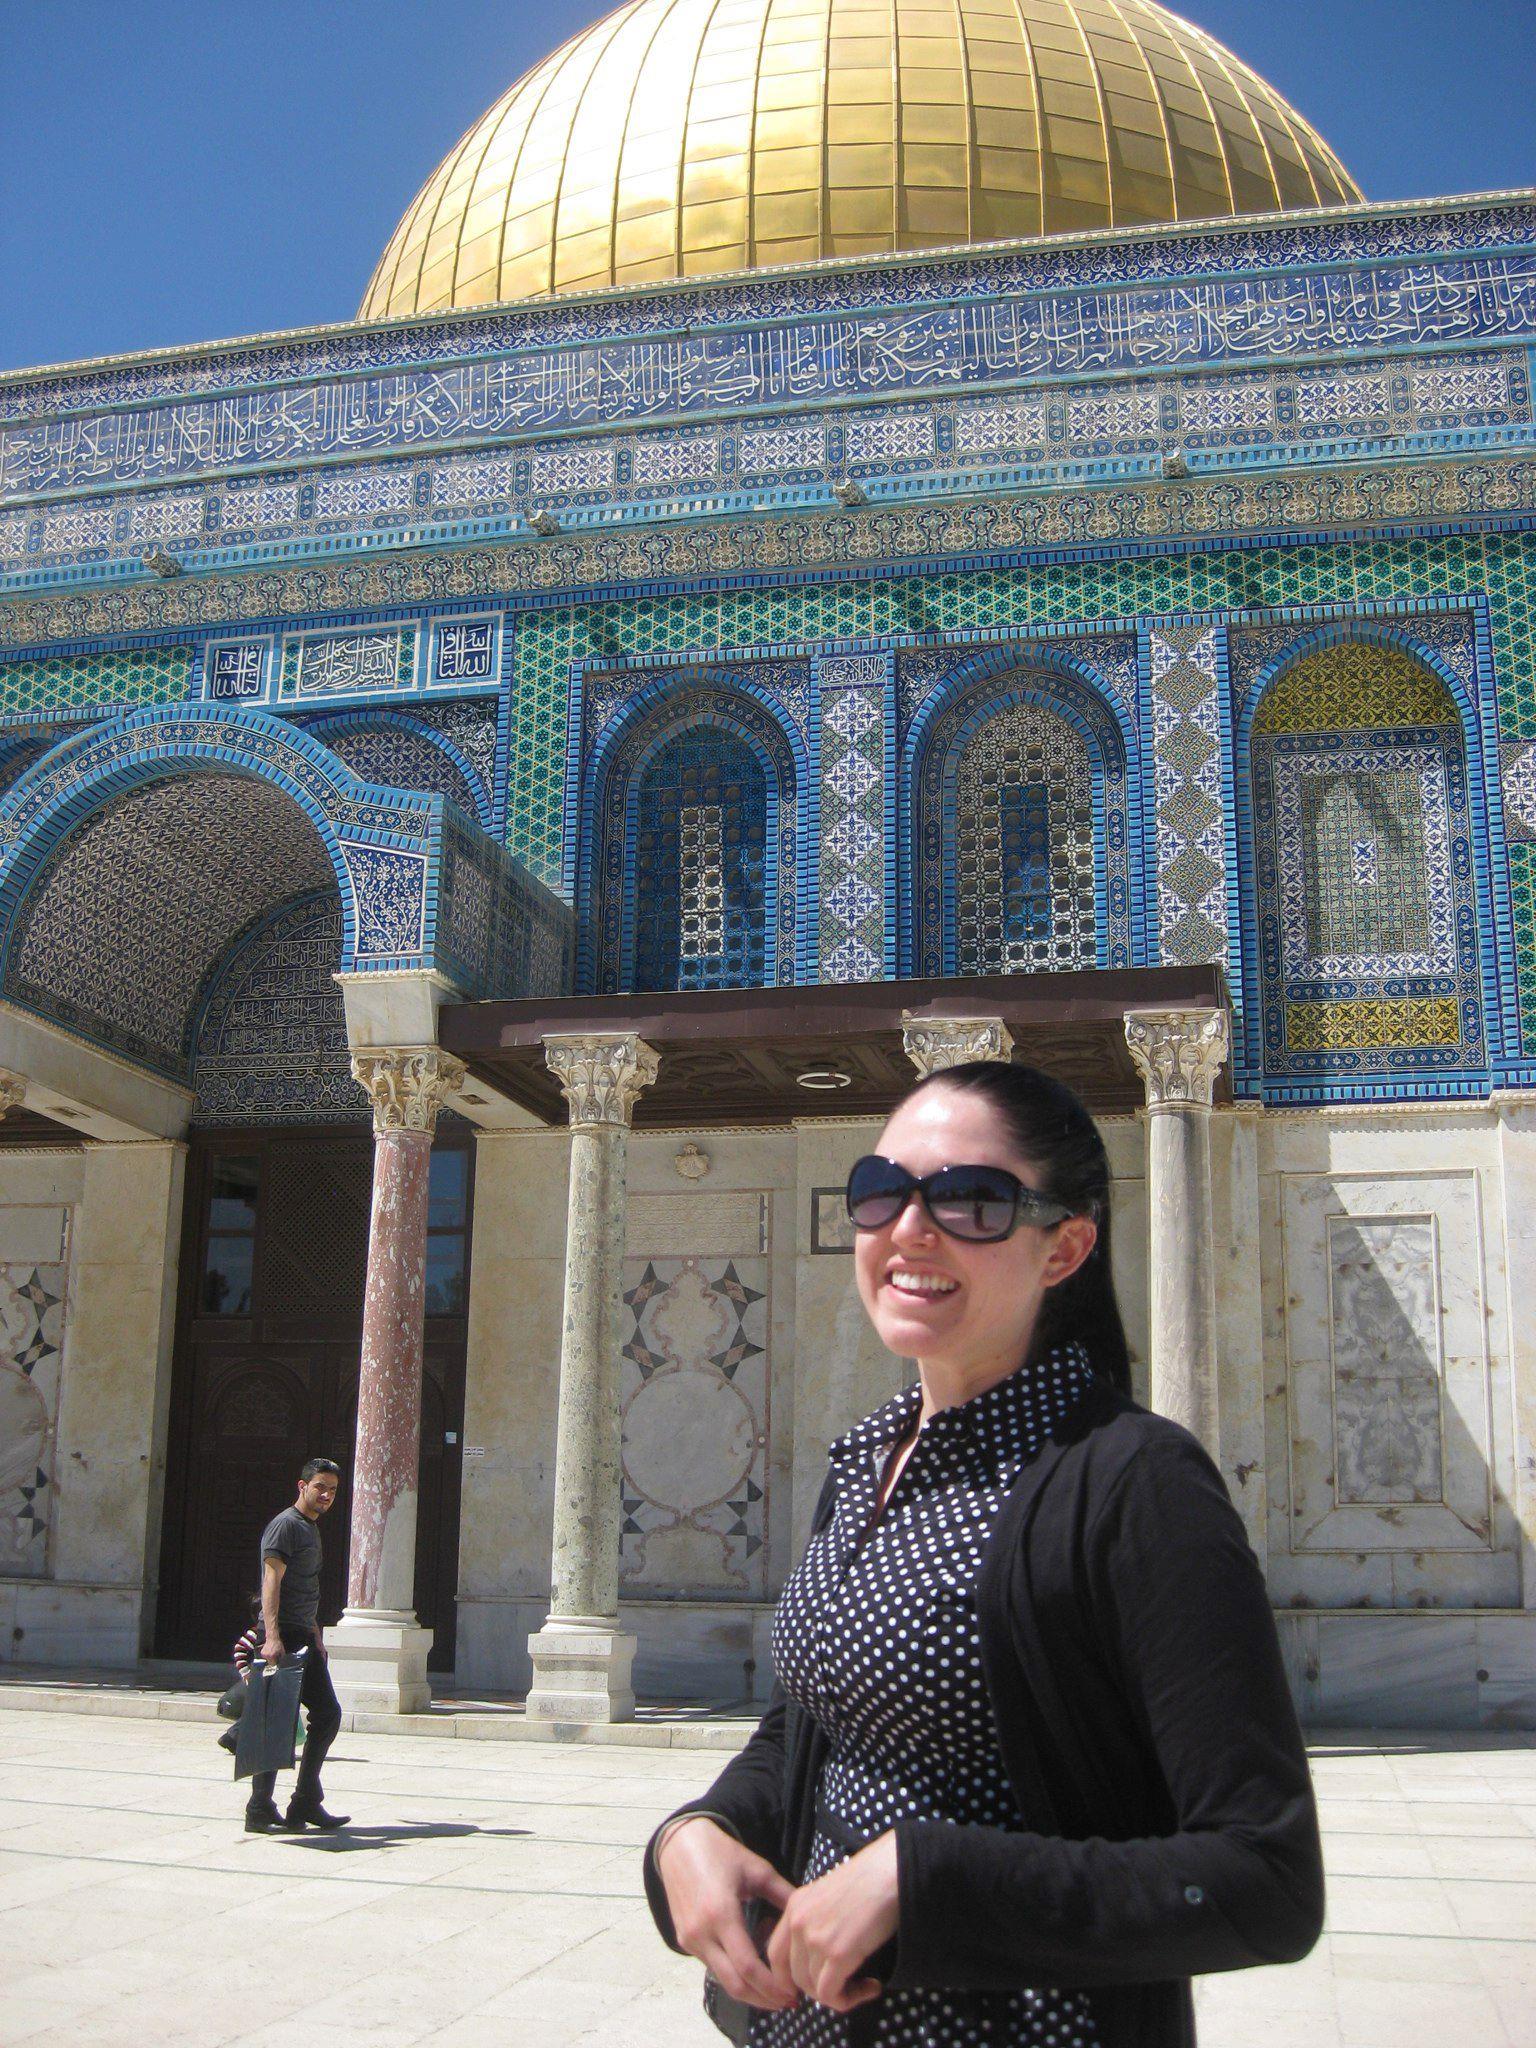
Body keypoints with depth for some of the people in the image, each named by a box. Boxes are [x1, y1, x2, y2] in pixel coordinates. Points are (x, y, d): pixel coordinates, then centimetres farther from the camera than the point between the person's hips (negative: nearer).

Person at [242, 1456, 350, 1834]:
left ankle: (306, 1805, 14)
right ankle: (260, 1810, -3)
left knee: (327, 1714, 9)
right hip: (283, 1636, -10)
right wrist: (272, 1637, -30)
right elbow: (271, 1582, -20)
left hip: (304, 1637, 10)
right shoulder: (285, 1525, -9)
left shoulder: (311, 1528, 21)